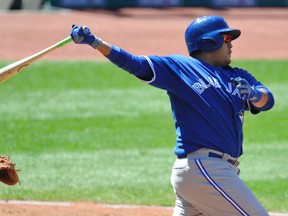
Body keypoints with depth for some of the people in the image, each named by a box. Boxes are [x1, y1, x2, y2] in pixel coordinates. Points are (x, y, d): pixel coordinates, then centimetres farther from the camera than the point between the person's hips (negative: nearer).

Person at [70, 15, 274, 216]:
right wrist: (94, 41, -15)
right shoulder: (179, 67, 2)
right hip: (203, 169, -7)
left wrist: (254, 94, -21)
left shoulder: (238, 77, 18)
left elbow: (267, 100, 4)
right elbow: (135, 64, -4)